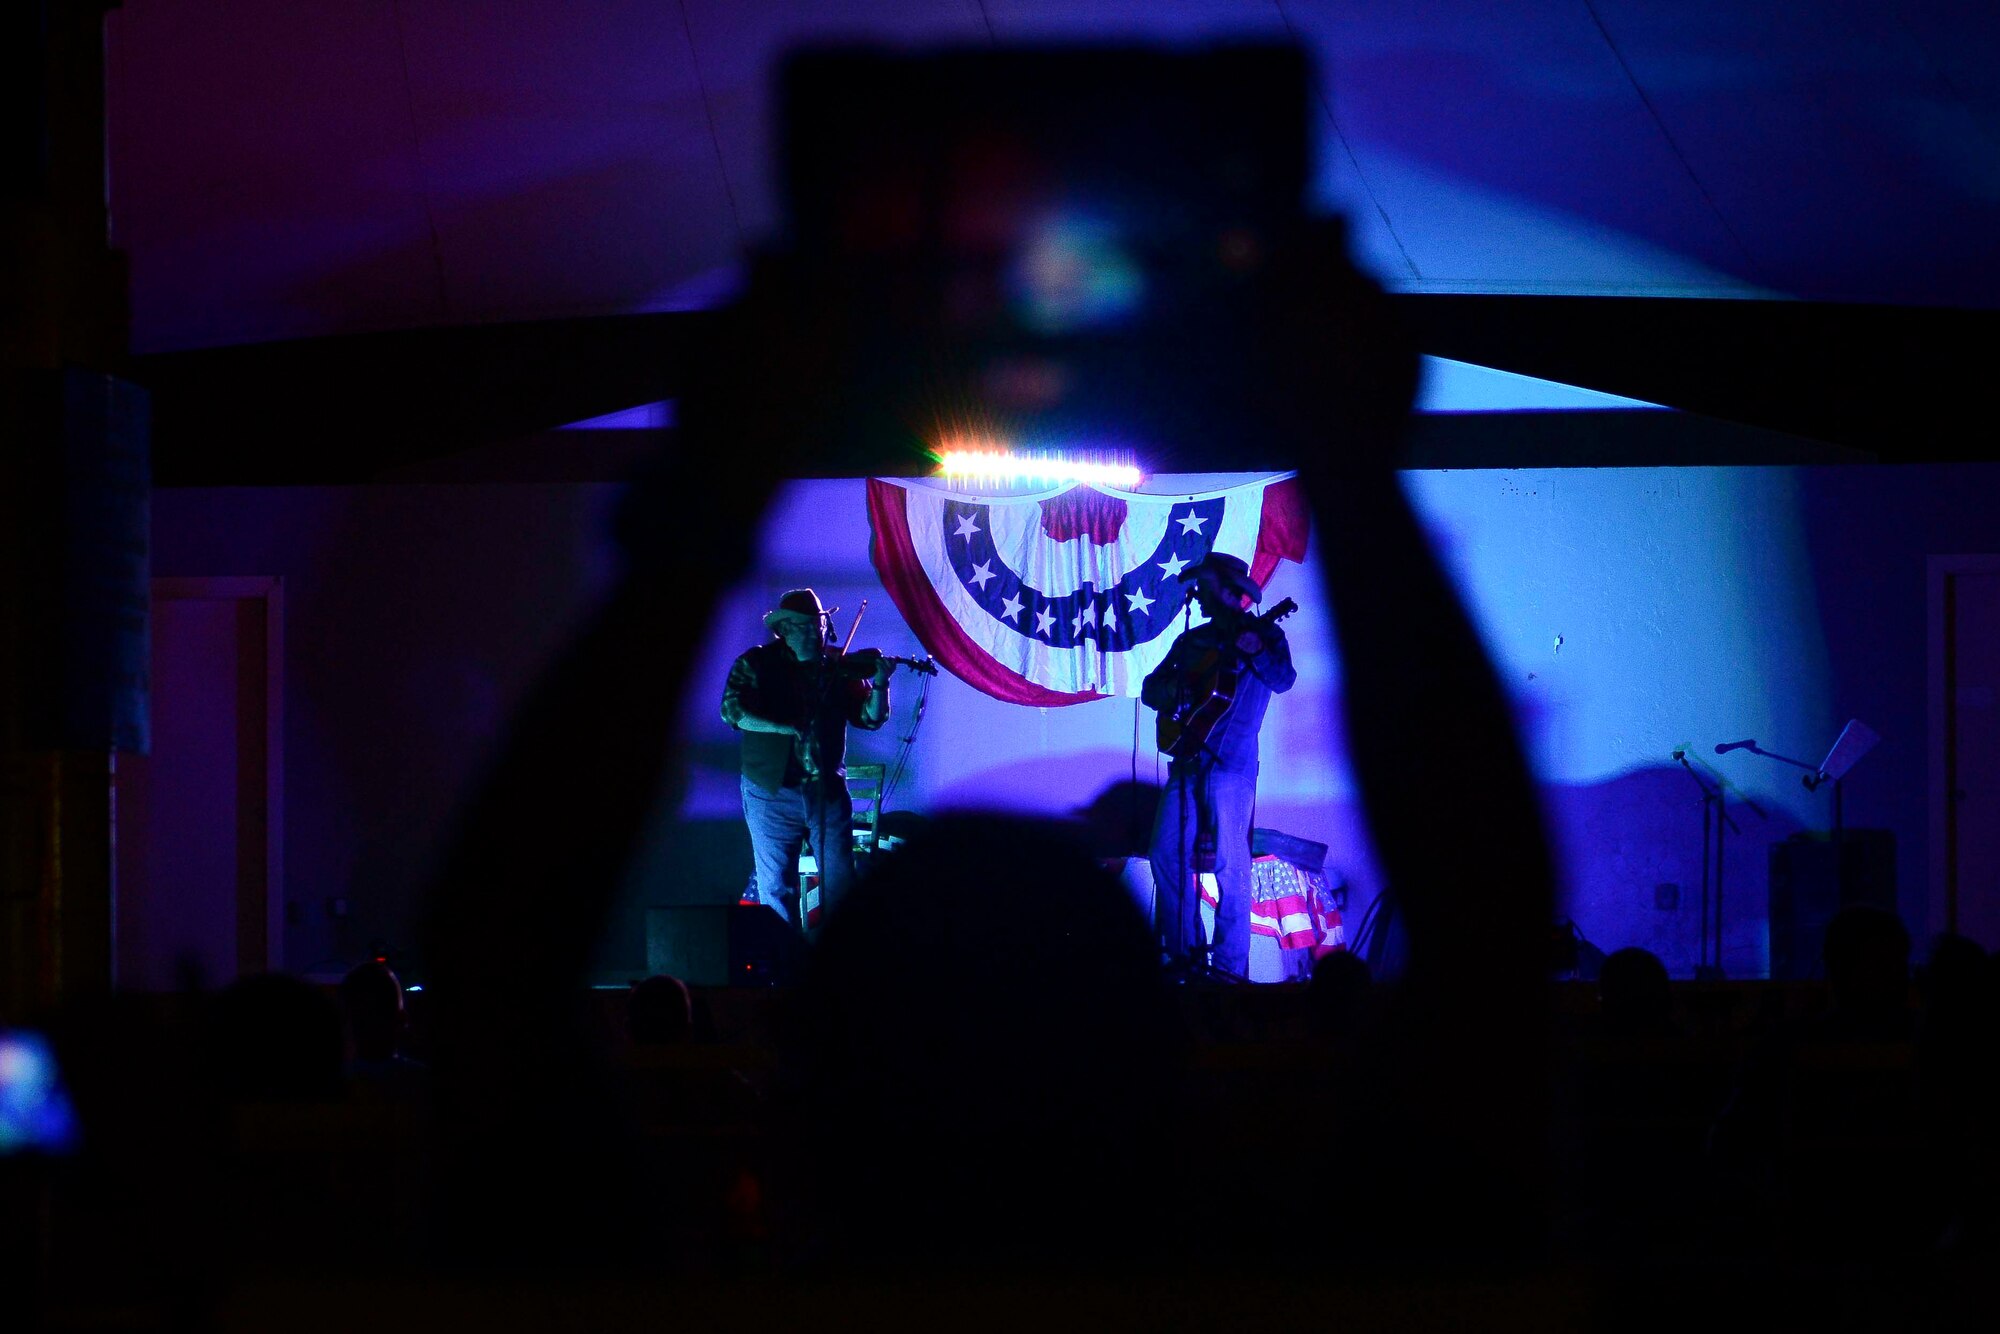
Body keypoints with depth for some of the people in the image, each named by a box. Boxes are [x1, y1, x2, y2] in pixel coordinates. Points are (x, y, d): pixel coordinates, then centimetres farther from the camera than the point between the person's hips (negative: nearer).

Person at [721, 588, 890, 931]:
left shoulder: (837, 668, 4)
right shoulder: (757, 664, -1)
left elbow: (870, 718, 2)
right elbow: (733, 712, -15)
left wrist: (879, 685, -18)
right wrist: (790, 730, -23)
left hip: (827, 790, 1)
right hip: (772, 792, -1)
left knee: (841, 885, -2)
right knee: (777, 890, 3)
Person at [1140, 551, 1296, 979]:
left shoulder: (1264, 633, 2)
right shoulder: (1191, 641, 19)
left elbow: (1283, 681, -14)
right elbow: (1150, 689, 18)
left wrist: (1256, 652, -32)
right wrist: (1174, 691, -4)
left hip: (1231, 763, -6)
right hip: (1188, 762, 7)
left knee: (1229, 862, -9)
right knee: (1167, 855, 4)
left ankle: (1230, 968, -7)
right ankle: (1184, 953, 13)